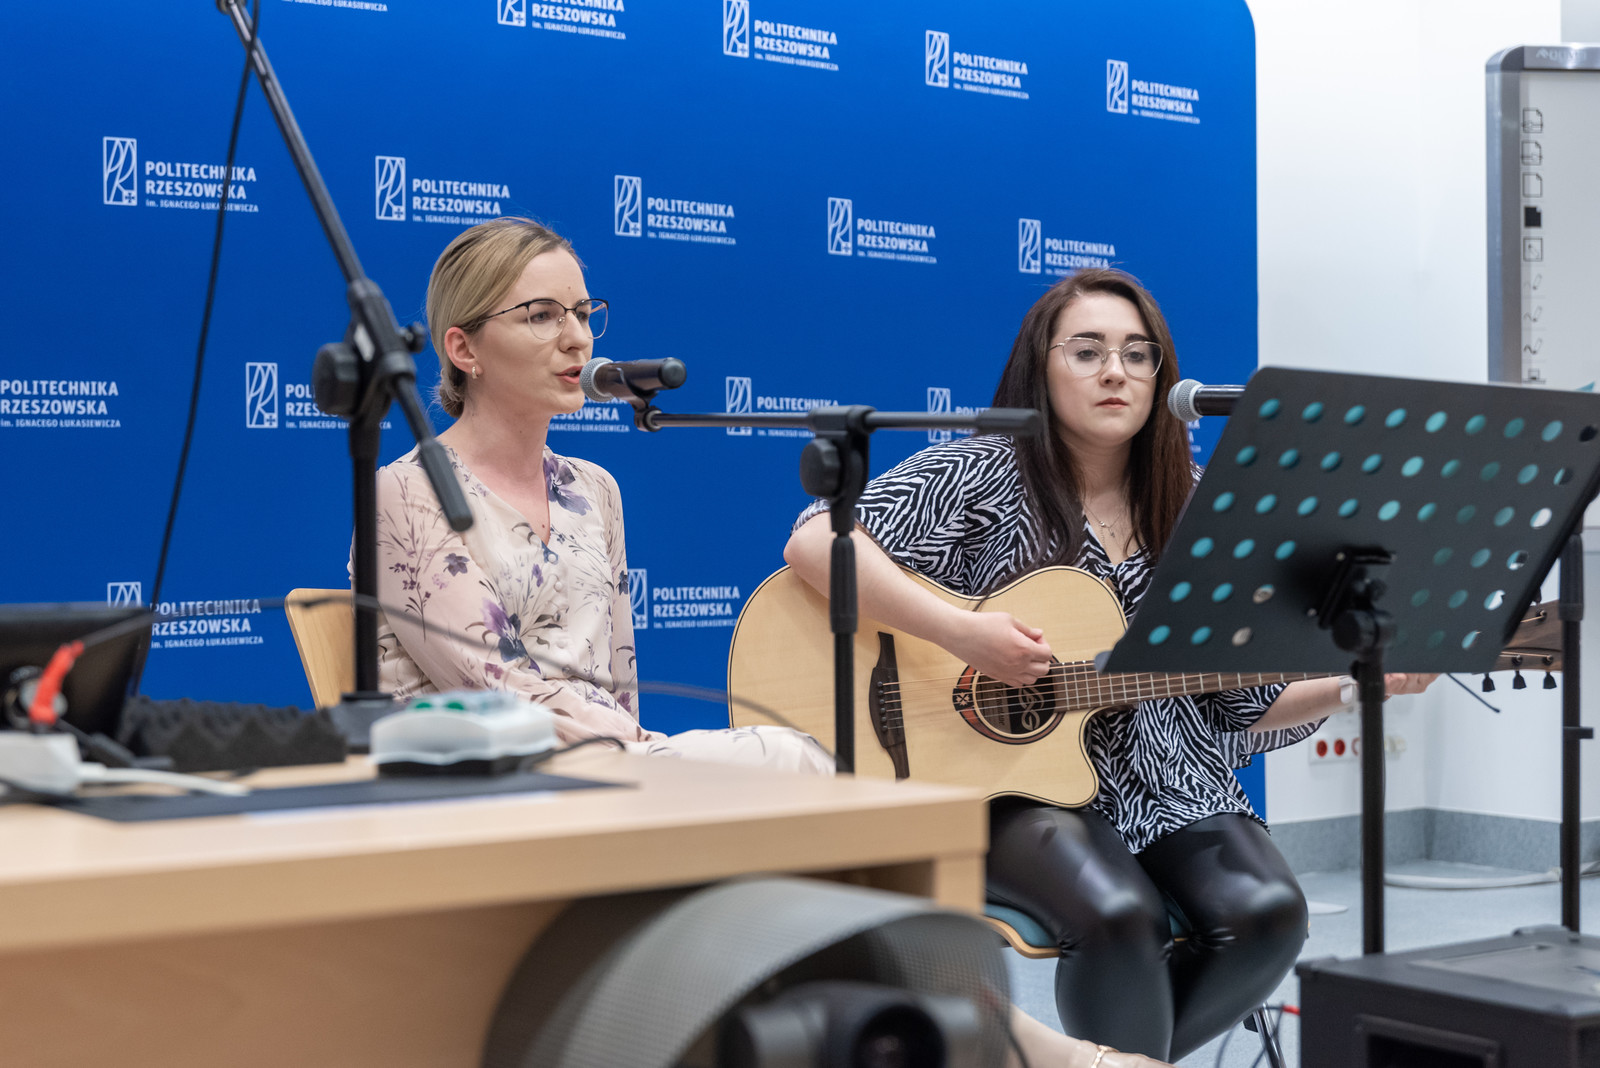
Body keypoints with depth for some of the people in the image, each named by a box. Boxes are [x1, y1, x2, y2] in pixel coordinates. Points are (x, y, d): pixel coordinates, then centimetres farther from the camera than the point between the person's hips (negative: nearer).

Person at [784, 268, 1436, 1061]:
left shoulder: (1194, 510, 9)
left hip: (1167, 787, 5)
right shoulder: (986, 474, -3)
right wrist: (961, 633, -25)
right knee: (1118, 913, -33)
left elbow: (1246, 705, 11)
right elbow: (814, 542, -16)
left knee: (1267, 911, -22)